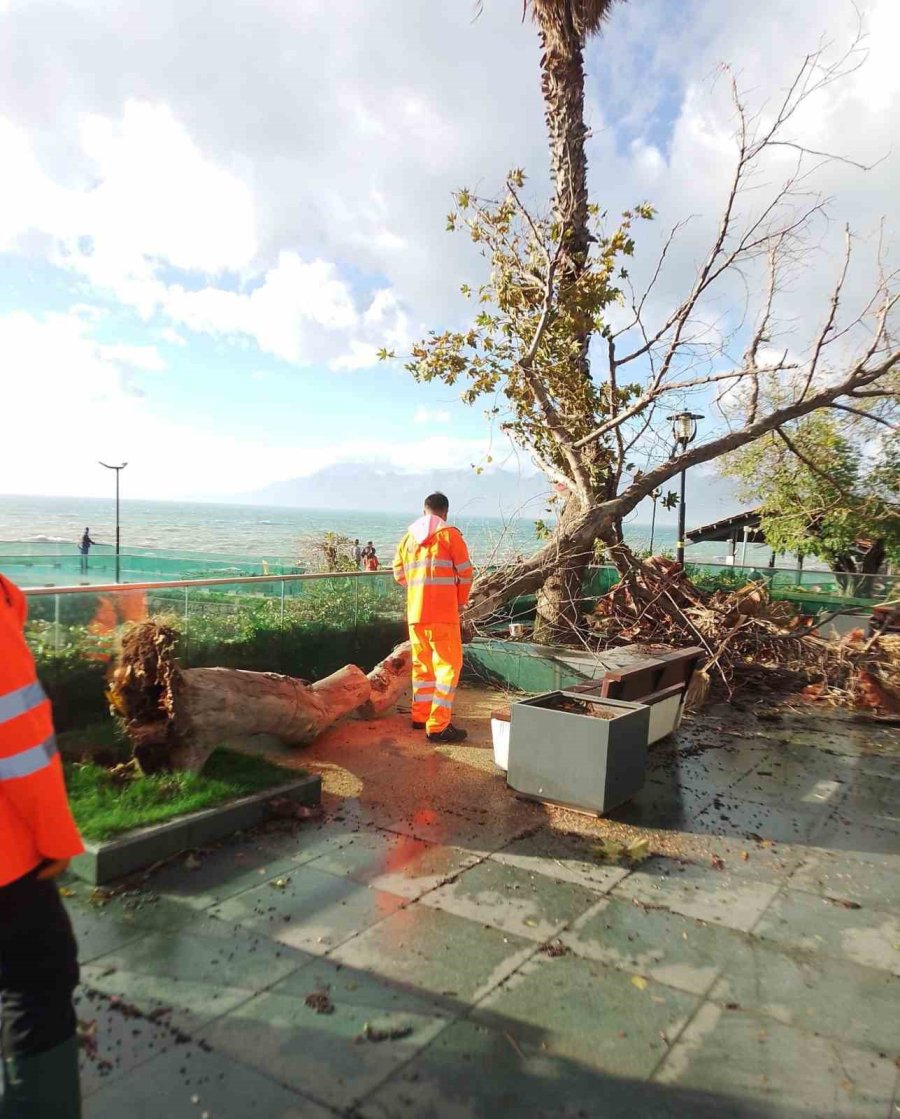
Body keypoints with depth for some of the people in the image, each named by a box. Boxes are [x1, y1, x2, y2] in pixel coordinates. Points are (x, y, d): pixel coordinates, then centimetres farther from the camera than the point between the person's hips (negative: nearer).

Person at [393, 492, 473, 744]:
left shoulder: (408, 536, 12)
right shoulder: (449, 534, -3)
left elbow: (399, 574, 14)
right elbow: (465, 573, -5)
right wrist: (461, 601, 10)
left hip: (415, 612, 6)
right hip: (442, 612, -6)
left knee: (422, 664, 18)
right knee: (448, 666, -1)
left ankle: (420, 716, 28)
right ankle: (438, 726, -4)